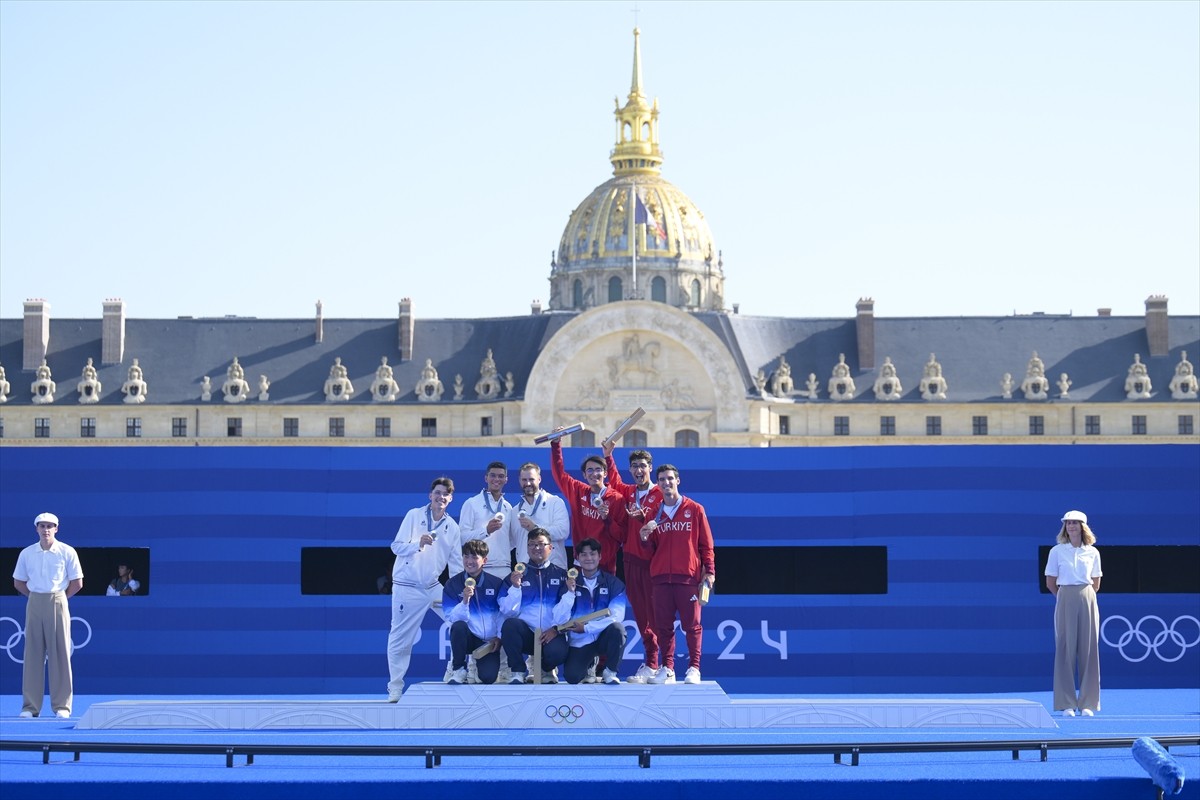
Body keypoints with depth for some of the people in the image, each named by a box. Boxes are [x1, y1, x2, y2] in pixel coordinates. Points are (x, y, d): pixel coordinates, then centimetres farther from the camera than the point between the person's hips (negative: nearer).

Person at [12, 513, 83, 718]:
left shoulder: (67, 552, -1)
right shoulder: (26, 553, 6)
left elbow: (77, 583, 2)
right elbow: (18, 582, 14)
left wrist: (58, 598, 1)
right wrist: (37, 597, 7)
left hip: (58, 603, -2)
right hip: (34, 604, 2)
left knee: (60, 653, -2)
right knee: (33, 654, 2)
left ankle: (62, 706, 1)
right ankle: (30, 706, 5)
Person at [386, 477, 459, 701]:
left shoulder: (452, 527, 6)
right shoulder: (414, 516, -4)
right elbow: (396, 546, -8)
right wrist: (418, 544, -24)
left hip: (434, 586, 4)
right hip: (407, 587, -4)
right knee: (400, 639, -1)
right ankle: (395, 687, 9)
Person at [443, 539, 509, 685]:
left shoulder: (496, 584, 0)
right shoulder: (452, 585, -2)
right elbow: (452, 618, -11)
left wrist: (499, 637, -9)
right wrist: (465, 600, -26)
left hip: (490, 641, 0)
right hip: (467, 637, 0)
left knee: (488, 677, -22)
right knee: (459, 626, -35)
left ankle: (479, 664, 17)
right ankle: (458, 670, -13)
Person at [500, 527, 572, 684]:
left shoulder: (561, 575, 12)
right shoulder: (518, 574, 13)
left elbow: (567, 606, -1)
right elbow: (508, 612, 2)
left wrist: (556, 629, -16)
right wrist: (515, 587, -13)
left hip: (551, 635, -1)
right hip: (525, 634, 1)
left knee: (557, 652, -34)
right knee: (510, 624, -33)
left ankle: (547, 670, 6)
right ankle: (518, 673, -12)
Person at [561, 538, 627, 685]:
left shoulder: (613, 583, 0)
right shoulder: (570, 582, 3)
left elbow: (616, 617, -12)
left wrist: (586, 627, -19)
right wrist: (570, 592, -21)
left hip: (604, 637, -1)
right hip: (579, 641, 1)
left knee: (617, 628, -35)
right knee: (572, 677, -22)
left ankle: (610, 673, -10)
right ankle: (590, 664, 19)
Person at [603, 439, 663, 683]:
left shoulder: (659, 495, -4)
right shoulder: (627, 492, 14)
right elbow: (614, 480, 32)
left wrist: (642, 517, -27)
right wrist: (608, 455, 25)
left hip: (651, 560, -6)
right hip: (631, 560, 6)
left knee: (653, 612, -7)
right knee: (639, 612, 5)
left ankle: (651, 665, -8)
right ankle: (651, 660, 9)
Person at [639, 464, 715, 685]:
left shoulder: (695, 509, 6)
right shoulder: (655, 513, 14)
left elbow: (706, 544, 5)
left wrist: (709, 571, -3)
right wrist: (645, 539, -3)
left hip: (688, 576, -3)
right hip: (661, 577, 3)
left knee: (691, 624, -3)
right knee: (663, 625, 2)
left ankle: (693, 668, 1)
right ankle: (667, 669, 7)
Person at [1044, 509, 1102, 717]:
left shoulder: (1092, 552, 7)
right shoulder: (1057, 551, 3)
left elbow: (1096, 584, 15)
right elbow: (1050, 583, 7)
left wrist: (1084, 595, 12)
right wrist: (1065, 597, 9)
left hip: (1087, 601, 2)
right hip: (1065, 600, -2)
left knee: (1088, 649, 0)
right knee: (1065, 648, -4)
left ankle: (1088, 703, 6)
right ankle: (1066, 704, -2)